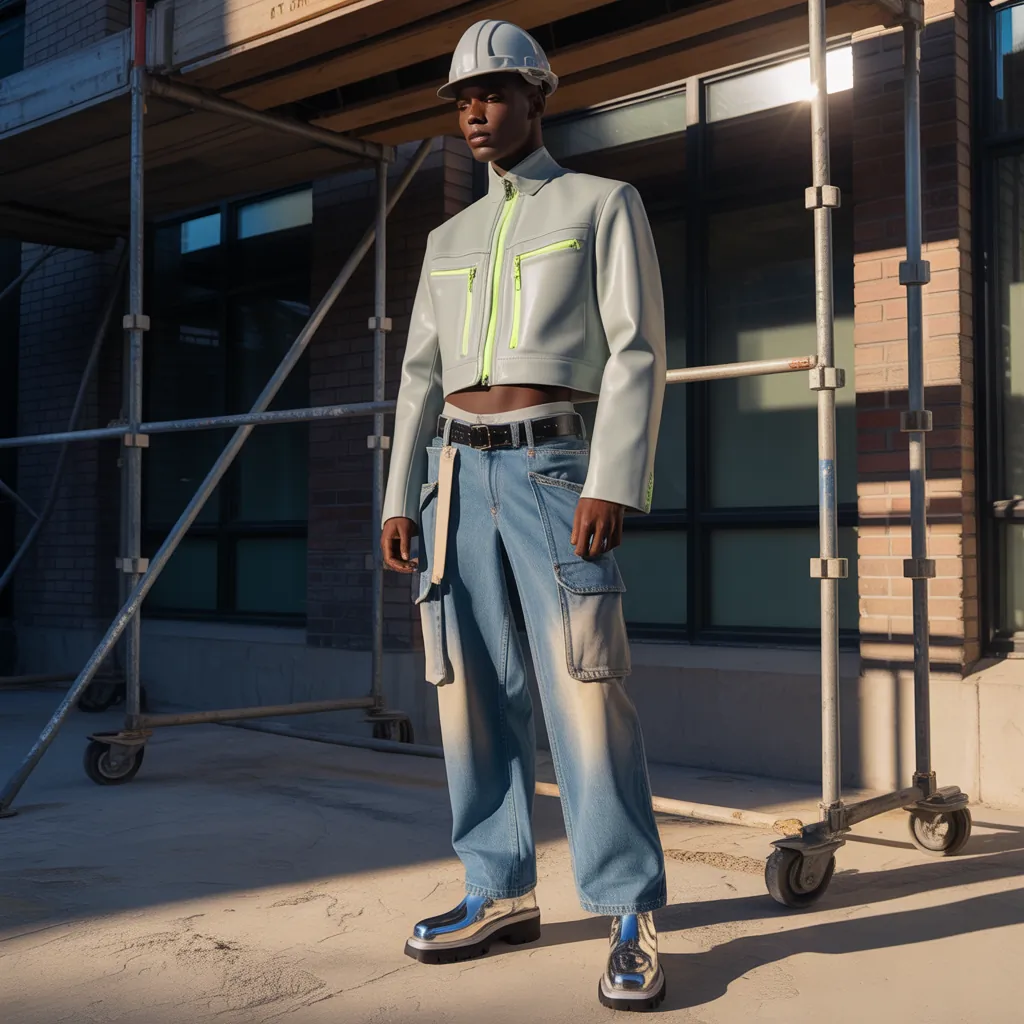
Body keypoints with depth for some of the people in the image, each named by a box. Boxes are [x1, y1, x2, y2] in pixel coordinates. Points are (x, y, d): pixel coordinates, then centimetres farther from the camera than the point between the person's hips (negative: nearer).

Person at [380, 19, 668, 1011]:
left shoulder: (604, 204, 6)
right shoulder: (448, 239, 20)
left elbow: (637, 351, -5)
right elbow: (422, 376, 17)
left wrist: (614, 482, -17)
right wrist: (400, 500, 8)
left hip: (549, 463, -5)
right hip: (457, 473, 6)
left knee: (584, 690, -12)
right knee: (473, 692, 4)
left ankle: (632, 919, -5)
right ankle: (501, 893, 14)